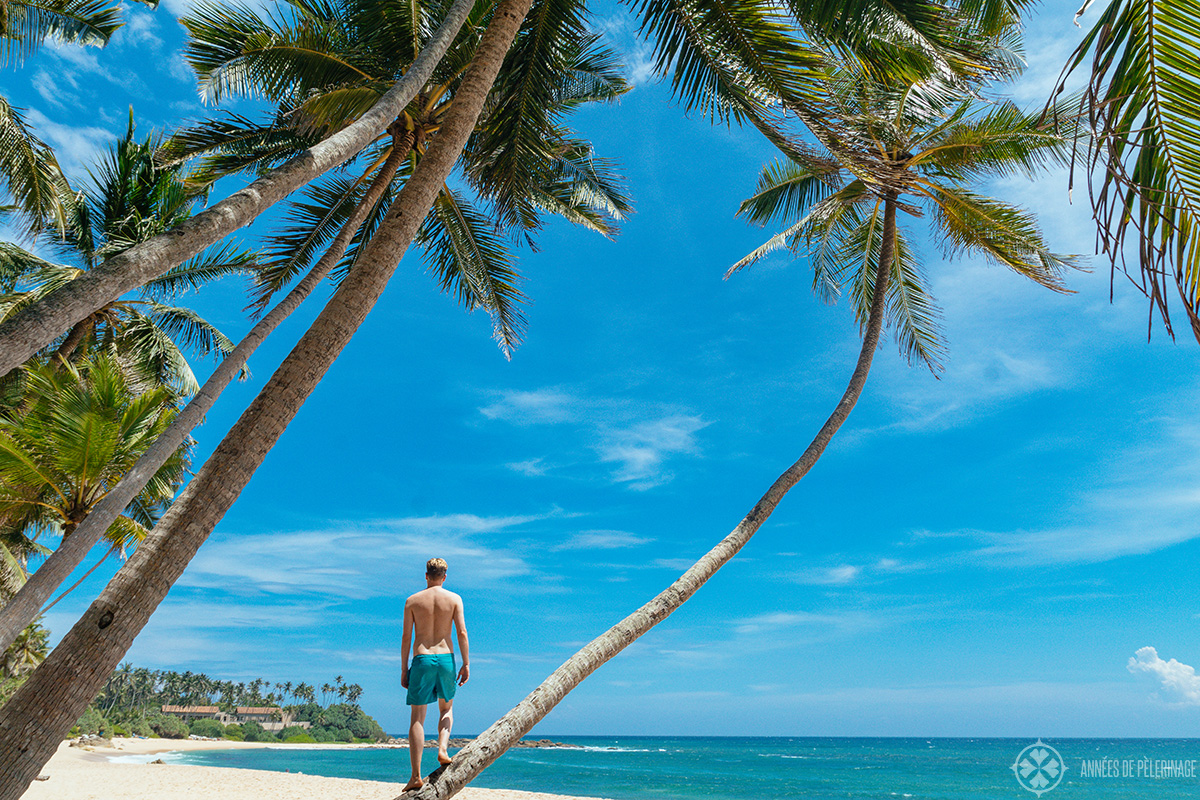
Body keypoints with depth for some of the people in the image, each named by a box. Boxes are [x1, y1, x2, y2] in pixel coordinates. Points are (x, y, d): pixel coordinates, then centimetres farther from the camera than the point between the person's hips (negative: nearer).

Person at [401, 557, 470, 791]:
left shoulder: (412, 601, 4)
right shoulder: (454, 599, 3)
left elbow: (406, 637, 2)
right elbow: (462, 633, -4)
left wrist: (404, 670, 7)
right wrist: (466, 664, 1)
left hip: (421, 659, -1)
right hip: (446, 658, 1)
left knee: (417, 717, 3)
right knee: (446, 708, 24)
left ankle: (416, 775, -2)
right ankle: (442, 749, 1)